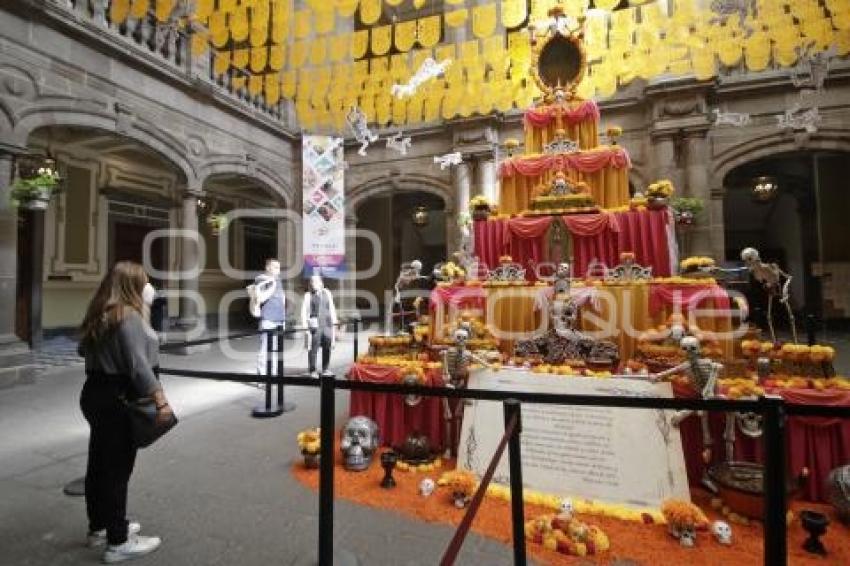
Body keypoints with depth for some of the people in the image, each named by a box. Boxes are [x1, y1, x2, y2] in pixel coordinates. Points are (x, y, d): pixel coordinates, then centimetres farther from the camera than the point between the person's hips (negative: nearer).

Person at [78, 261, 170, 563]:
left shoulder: (100, 316, 9)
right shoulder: (129, 316, -21)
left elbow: (85, 349, 22)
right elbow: (138, 365, -27)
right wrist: (160, 400, -27)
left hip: (96, 394, 10)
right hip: (117, 401, -10)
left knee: (99, 464, 19)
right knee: (117, 469, 0)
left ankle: (99, 528, 35)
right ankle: (118, 543, 13)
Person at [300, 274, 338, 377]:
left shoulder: (327, 293, 13)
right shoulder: (308, 295, 2)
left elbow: (331, 308, 16)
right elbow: (304, 311, 0)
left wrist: (334, 322, 12)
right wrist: (305, 325, -7)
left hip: (327, 324, 4)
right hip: (315, 325, -4)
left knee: (327, 347, 7)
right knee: (313, 348, -2)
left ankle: (325, 369, 20)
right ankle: (313, 371, 9)